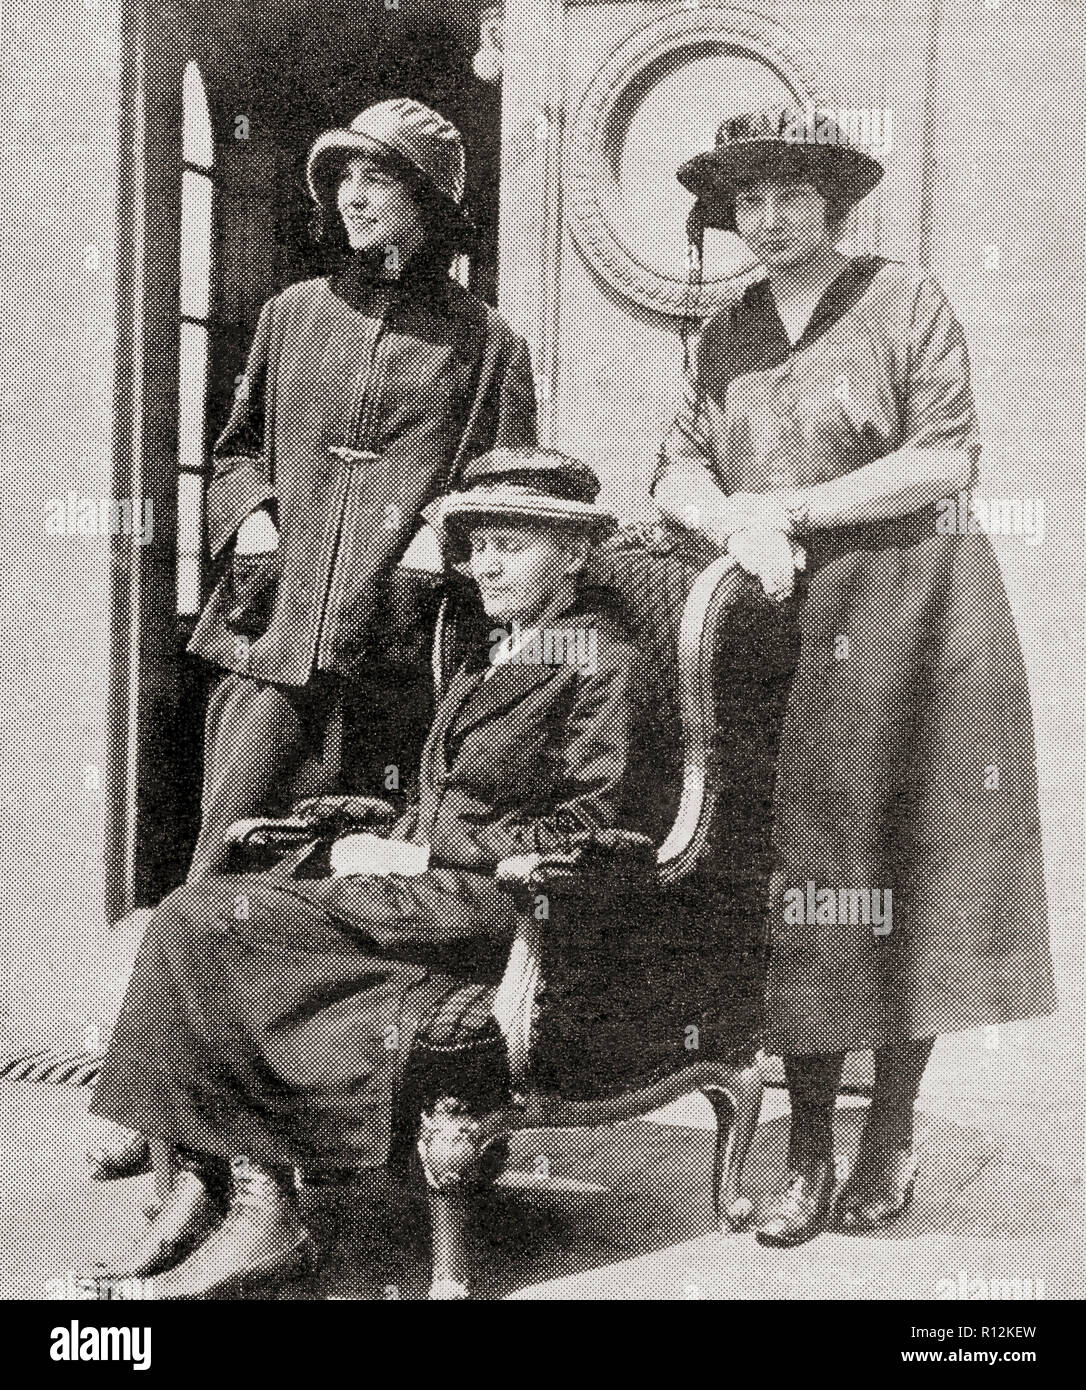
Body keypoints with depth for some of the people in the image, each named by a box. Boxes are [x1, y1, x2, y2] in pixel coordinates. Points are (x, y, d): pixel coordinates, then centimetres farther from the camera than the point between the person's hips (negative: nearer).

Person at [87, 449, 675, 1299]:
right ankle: (216, 1182, -16)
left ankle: (258, 1206, -14)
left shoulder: (608, 669, -5)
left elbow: (585, 832, -12)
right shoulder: (493, 654, 22)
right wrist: (391, 846, 1)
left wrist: (420, 857, -14)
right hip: (435, 890, 9)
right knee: (198, 913, -12)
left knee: (207, 922, -19)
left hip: (504, 909, -9)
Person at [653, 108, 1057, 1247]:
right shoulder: (725, 336, 14)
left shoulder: (905, 303, 1)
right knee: (797, 889, 0)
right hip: (779, 632, 3)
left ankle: (892, 1134, 16)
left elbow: (946, 459, -9)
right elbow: (676, 474, 8)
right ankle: (807, 1156, 9)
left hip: (909, 626, -3)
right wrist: (738, 526, -13)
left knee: (905, 883, 0)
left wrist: (791, 508, -11)